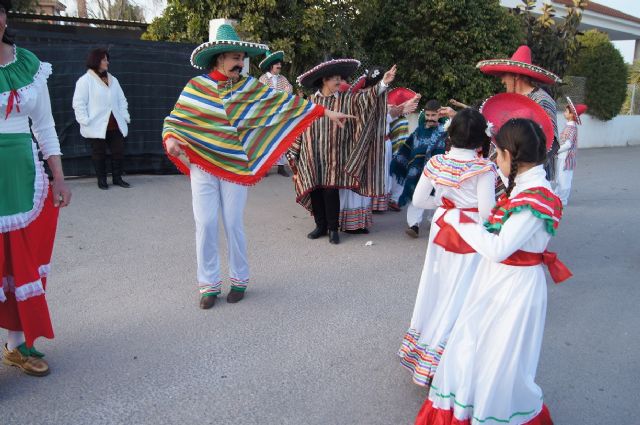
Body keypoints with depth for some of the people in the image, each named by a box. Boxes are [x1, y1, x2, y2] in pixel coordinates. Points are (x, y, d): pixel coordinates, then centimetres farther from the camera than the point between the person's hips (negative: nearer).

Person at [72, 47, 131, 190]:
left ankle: (117, 178, 20)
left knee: (119, 151, 6)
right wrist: (85, 121, -15)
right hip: (97, 126, -5)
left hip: (115, 125, 5)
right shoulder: (85, 80, -4)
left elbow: (121, 100, 17)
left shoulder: (113, 80, 15)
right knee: (99, 154, 4)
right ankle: (101, 179, 16)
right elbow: (79, 103, -8)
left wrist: (125, 117, 6)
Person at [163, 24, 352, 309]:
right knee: (205, 224, 0)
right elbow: (175, 120, 4)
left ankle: (239, 279, 21)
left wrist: (324, 111, -3)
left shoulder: (250, 87, 2)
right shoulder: (196, 86, -1)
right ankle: (209, 284, 15)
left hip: (235, 167, 0)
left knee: (234, 224, 3)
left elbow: (285, 102, 1)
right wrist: (170, 139, -18)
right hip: (202, 166, 0)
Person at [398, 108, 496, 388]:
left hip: (441, 228, 5)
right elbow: (486, 212, -19)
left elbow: (418, 200, 2)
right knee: (458, 296, 7)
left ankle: (420, 344, 36)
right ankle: (433, 361, 16)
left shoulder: (436, 162, -3)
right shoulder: (483, 168, -17)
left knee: (436, 288, 19)